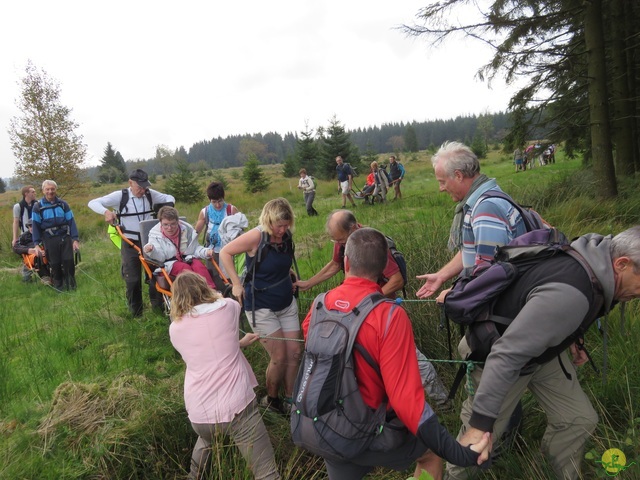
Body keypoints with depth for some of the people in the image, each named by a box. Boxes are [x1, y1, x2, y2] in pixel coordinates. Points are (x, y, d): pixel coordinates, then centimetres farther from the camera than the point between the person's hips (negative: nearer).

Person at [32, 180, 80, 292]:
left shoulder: (63, 204, 5)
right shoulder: (38, 207, 0)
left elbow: (71, 221, 5)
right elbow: (36, 226, 2)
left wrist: (75, 239, -1)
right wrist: (36, 244, -4)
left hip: (65, 237, 1)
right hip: (49, 239, -1)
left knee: (69, 261, -3)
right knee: (55, 264, 4)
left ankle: (71, 285, 13)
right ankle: (58, 287, 18)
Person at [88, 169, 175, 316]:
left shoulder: (150, 194, -1)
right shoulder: (120, 196, -10)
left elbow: (170, 198, 12)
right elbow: (93, 203, -10)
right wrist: (106, 211, -30)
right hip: (130, 244, -2)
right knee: (132, 280, 3)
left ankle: (159, 308, 22)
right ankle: (136, 314, 18)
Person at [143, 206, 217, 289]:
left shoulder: (187, 229, 7)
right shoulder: (155, 234, 1)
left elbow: (196, 248, 13)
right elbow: (160, 257, -9)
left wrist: (206, 252, -8)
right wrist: (151, 251, -31)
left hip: (188, 259, 3)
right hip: (170, 263, -2)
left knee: (199, 265, -30)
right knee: (185, 268, -33)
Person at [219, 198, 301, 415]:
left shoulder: (286, 236, -3)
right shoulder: (256, 236, -22)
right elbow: (225, 252, -14)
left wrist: (291, 280, 7)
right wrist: (237, 284, -15)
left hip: (287, 303, 6)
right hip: (261, 306, -6)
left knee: (294, 354, 7)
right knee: (279, 357, -3)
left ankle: (290, 401, 24)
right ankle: (271, 400, 22)